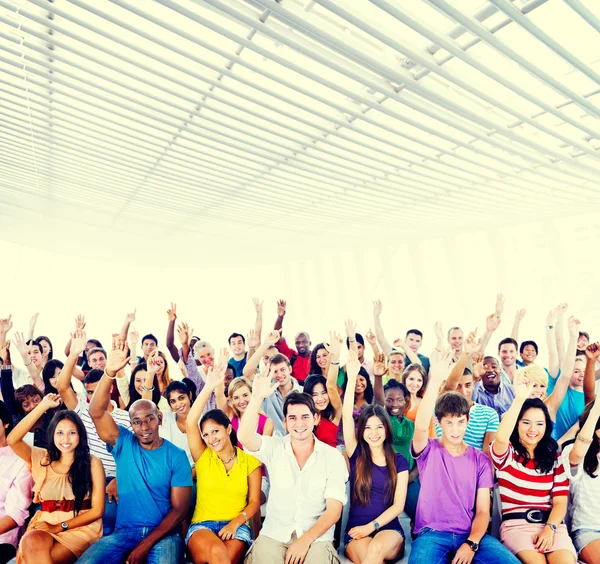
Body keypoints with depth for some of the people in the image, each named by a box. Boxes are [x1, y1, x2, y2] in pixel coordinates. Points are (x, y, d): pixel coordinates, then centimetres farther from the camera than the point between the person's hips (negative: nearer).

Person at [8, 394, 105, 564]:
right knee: (31, 543, -31)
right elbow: (12, 440, -9)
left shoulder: (92, 463, -1)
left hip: (81, 527, -3)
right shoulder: (42, 458, 9)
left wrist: (60, 526, -10)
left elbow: (97, 510, -3)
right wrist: (43, 406, -9)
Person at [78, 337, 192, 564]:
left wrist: (146, 544, -14)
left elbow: (179, 508, -4)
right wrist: (109, 373, -30)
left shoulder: (176, 456, -3)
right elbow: (97, 413, -15)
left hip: (162, 533, -2)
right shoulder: (124, 444, 1)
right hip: (124, 531, 3)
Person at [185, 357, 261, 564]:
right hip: (202, 525, 0)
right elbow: (190, 422, -12)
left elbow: (254, 502, 5)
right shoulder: (203, 457, 4)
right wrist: (209, 387, -23)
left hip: (236, 526, 0)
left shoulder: (250, 461, 4)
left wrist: (235, 522, -15)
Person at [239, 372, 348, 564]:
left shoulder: (333, 457, -4)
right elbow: (245, 437, -21)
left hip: (315, 537, 0)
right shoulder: (274, 448, -2)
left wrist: (305, 540, -17)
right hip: (273, 534, 1)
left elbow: (334, 510, -6)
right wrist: (257, 397, -33)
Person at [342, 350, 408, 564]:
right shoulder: (356, 455, 2)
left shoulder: (399, 462, 4)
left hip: (389, 529, 1)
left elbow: (398, 505, 1)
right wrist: (352, 378, -17)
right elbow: (347, 417, -10)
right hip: (356, 532, 0)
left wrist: (371, 526, -13)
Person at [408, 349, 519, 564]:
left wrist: (471, 543, -14)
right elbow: (421, 426, -24)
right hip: (432, 534, -3)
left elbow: (482, 510, 6)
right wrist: (435, 380, -35)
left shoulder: (480, 459, 8)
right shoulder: (429, 450, 0)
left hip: (471, 535, 4)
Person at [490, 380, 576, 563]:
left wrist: (550, 528, -11)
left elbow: (560, 501, 8)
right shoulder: (507, 454, 1)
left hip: (551, 523, 3)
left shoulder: (554, 457, 13)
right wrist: (520, 398, -29)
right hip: (516, 524, -2)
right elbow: (501, 438, -26)